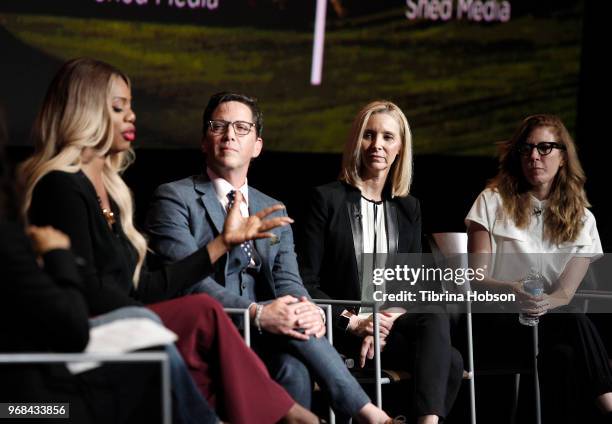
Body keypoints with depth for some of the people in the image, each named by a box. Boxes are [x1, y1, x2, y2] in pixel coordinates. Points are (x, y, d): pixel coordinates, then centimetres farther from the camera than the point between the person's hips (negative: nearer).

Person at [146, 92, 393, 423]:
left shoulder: (274, 211, 22)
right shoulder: (174, 198, 3)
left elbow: (287, 281, 9)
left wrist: (307, 308, -18)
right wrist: (257, 313, -27)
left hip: (261, 340, 4)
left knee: (292, 368, -32)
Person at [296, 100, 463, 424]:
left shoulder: (408, 208, 16)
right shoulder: (327, 199, 2)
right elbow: (307, 281, -2)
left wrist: (389, 321, -10)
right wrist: (352, 322, -15)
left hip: (392, 321, 5)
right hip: (343, 328, -5)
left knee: (436, 317, -33)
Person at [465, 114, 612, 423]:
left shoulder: (581, 219, 12)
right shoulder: (493, 203, 6)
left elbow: (565, 293, 2)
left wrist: (543, 303, -23)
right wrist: (512, 290, -23)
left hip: (551, 315, 3)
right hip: (498, 317, -3)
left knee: (565, 356, -35)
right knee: (578, 325, -32)